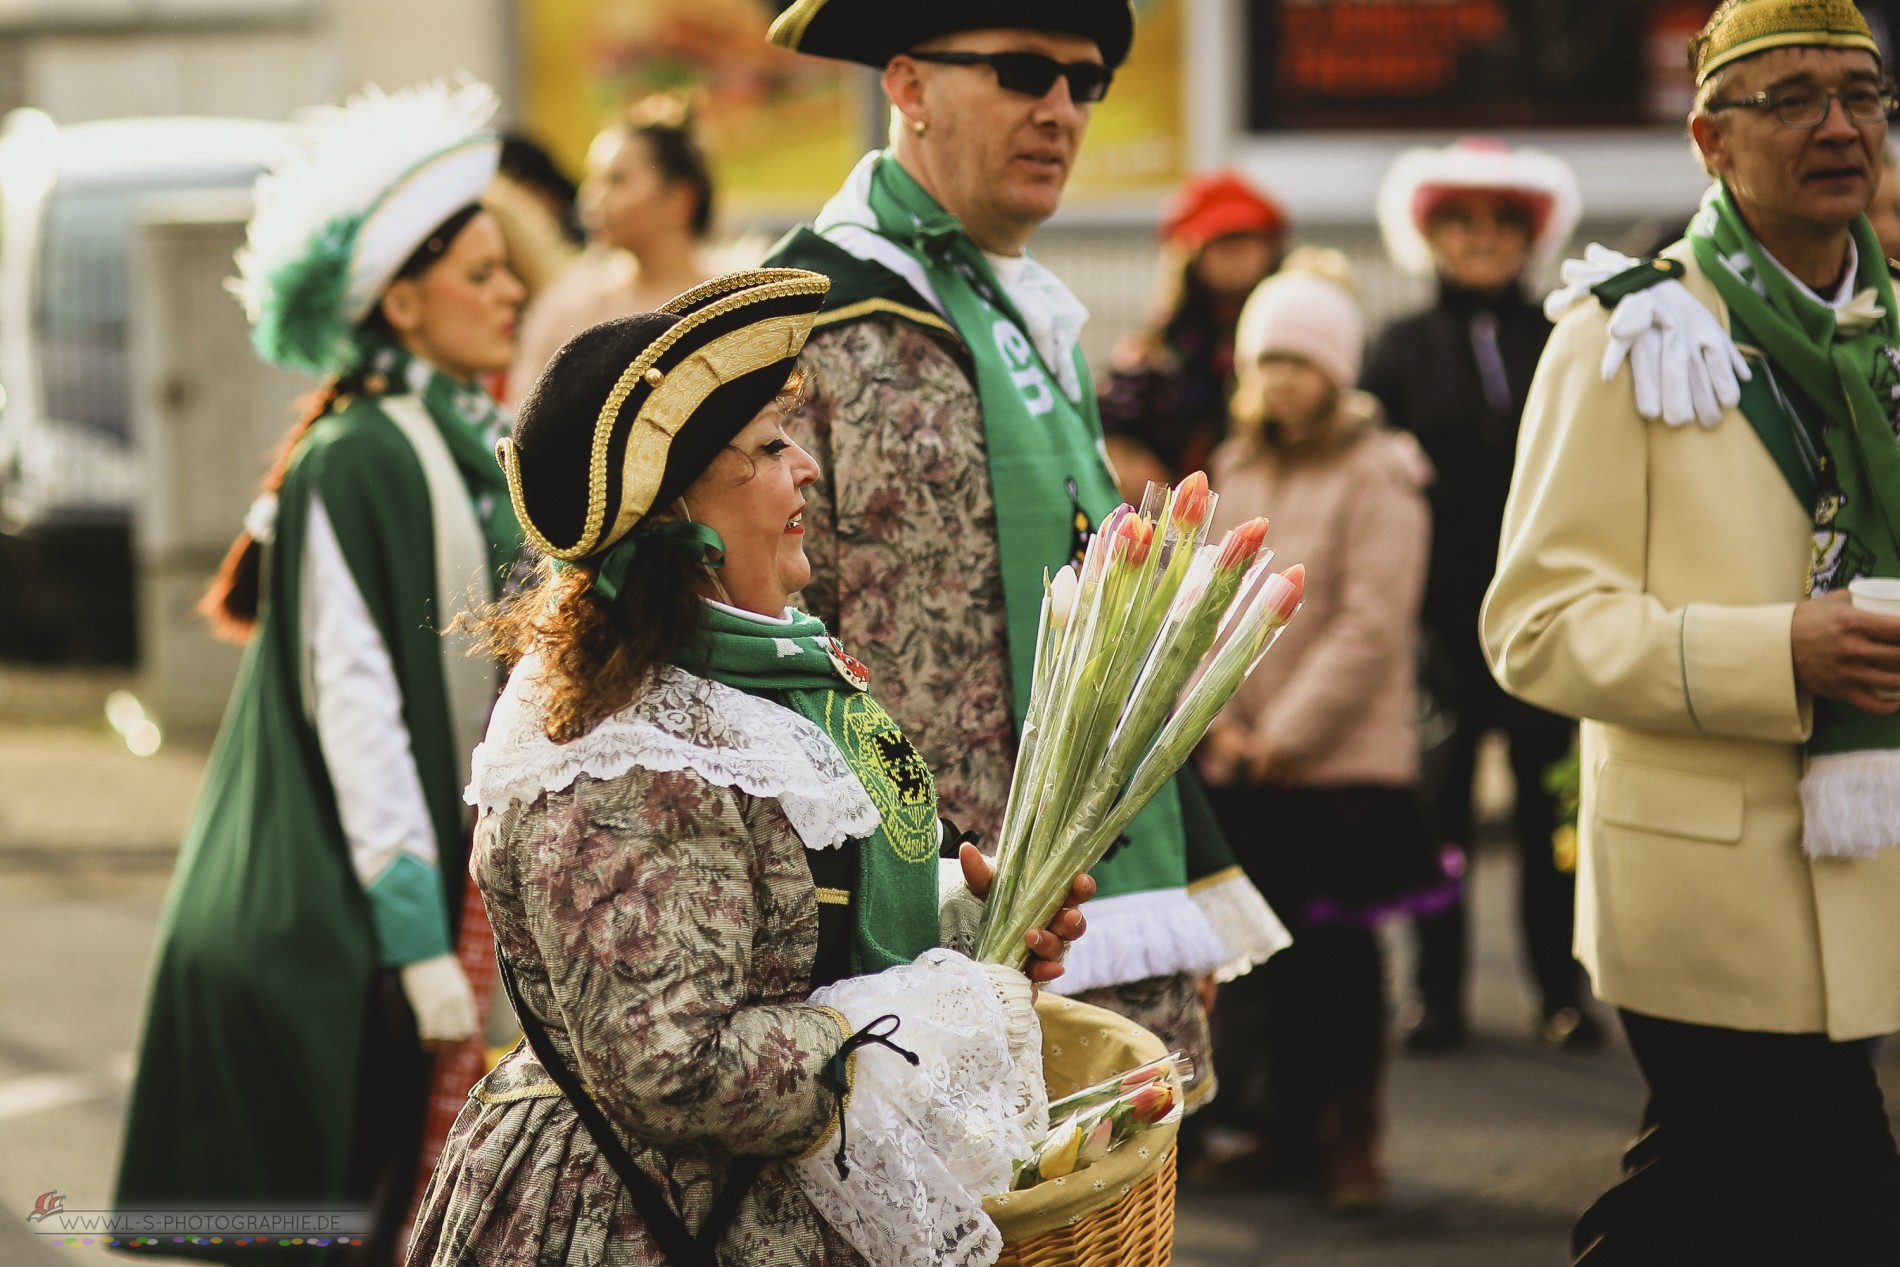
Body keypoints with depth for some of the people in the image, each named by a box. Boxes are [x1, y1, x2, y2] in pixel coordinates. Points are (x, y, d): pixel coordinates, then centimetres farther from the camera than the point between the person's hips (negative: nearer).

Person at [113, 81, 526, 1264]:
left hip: (489, 886, 7)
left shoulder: (489, 446, 11)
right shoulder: (352, 466, -13)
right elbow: (355, 711, -16)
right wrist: (419, 943, -18)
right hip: (348, 938, -7)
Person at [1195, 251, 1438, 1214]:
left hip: (1343, 763, -5)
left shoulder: (1377, 476, -7)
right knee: (1268, 945, 8)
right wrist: (1219, 721, -3)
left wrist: (1285, 735, -12)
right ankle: (1292, 1129, 20)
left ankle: (1354, 1137, 10)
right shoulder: (1233, 473, 11)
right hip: (1242, 765, 5)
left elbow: (1368, 626, -12)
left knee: (1339, 950, -1)